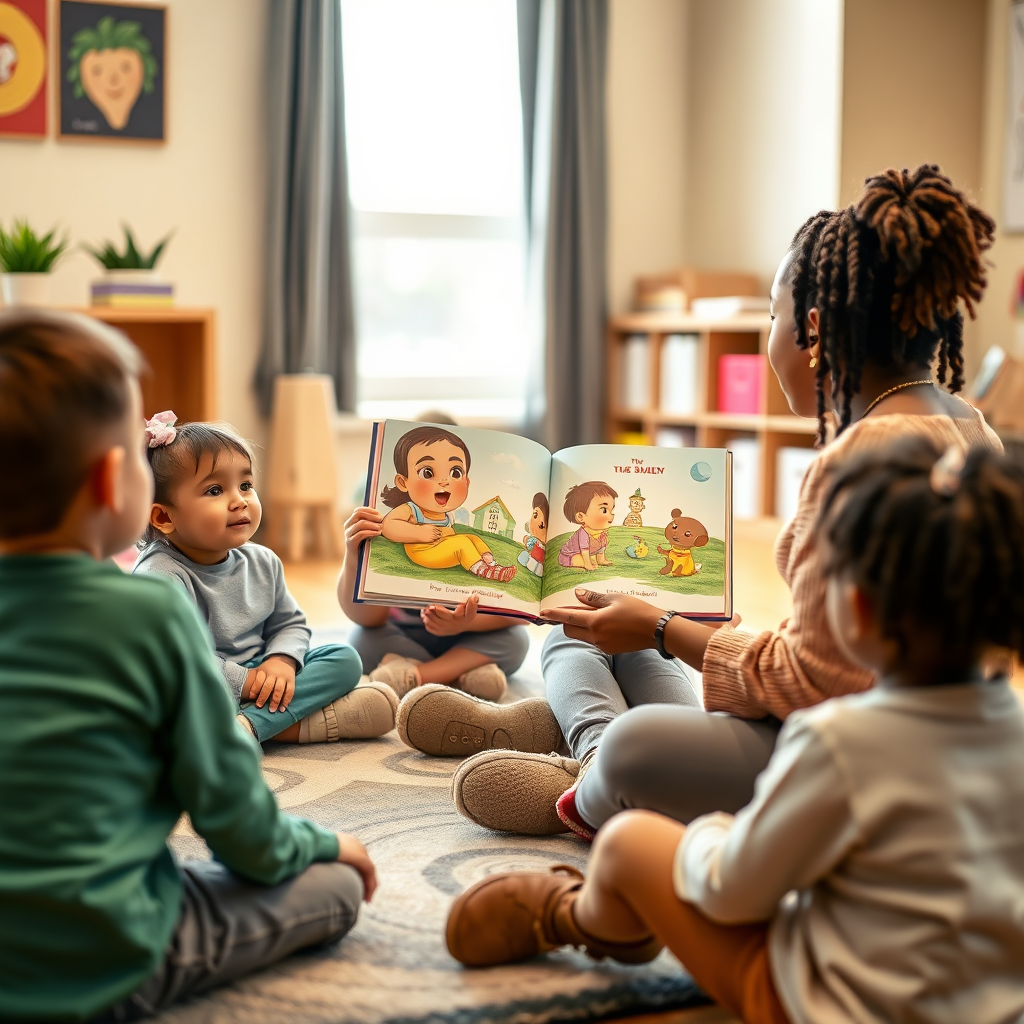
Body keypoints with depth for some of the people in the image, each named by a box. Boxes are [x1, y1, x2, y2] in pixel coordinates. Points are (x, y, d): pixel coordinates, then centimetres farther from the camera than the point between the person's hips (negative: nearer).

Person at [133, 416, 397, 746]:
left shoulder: (262, 562, 4)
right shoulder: (161, 576, -20)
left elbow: (290, 623, 15)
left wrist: (282, 661, -9)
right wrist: (245, 681, -23)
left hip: (258, 679, 7)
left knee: (344, 659, -6)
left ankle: (248, 725, -26)